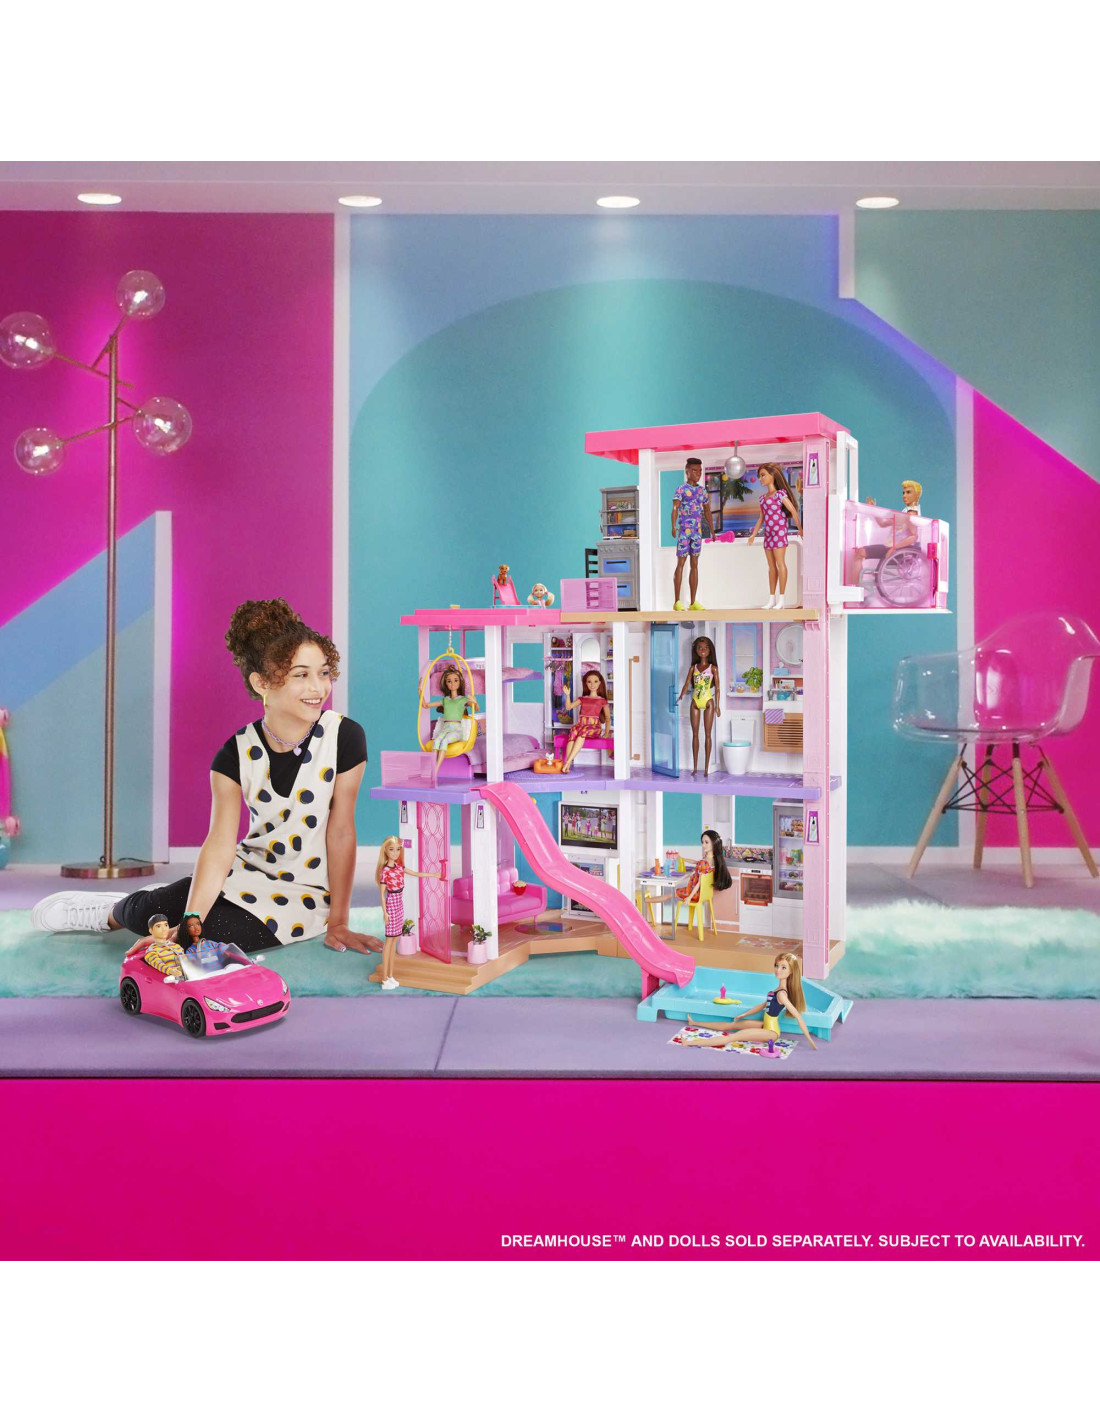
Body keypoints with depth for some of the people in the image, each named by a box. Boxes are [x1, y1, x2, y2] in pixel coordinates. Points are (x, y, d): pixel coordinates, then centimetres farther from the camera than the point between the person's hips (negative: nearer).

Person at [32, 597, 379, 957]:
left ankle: (114, 914, 10)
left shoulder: (344, 737, -18)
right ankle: (121, 911, 24)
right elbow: (220, 845, -18)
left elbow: (341, 832, -13)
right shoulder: (236, 755, -11)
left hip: (303, 896, -2)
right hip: (248, 872, 3)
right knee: (148, 913, -15)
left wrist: (337, 922, -10)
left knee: (212, 933, -23)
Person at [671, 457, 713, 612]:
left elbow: (707, 511, 21)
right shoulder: (681, 489, -6)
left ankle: (694, 602, 7)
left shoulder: (702, 490, 12)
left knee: (694, 565, 5)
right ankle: (677, 602, -3)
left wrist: (712, 530, 23)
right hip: (684, 530, -6)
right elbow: (675, 508, -19)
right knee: (681, 563, -5)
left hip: (697, 531, 6)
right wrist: (673, 526, -34)